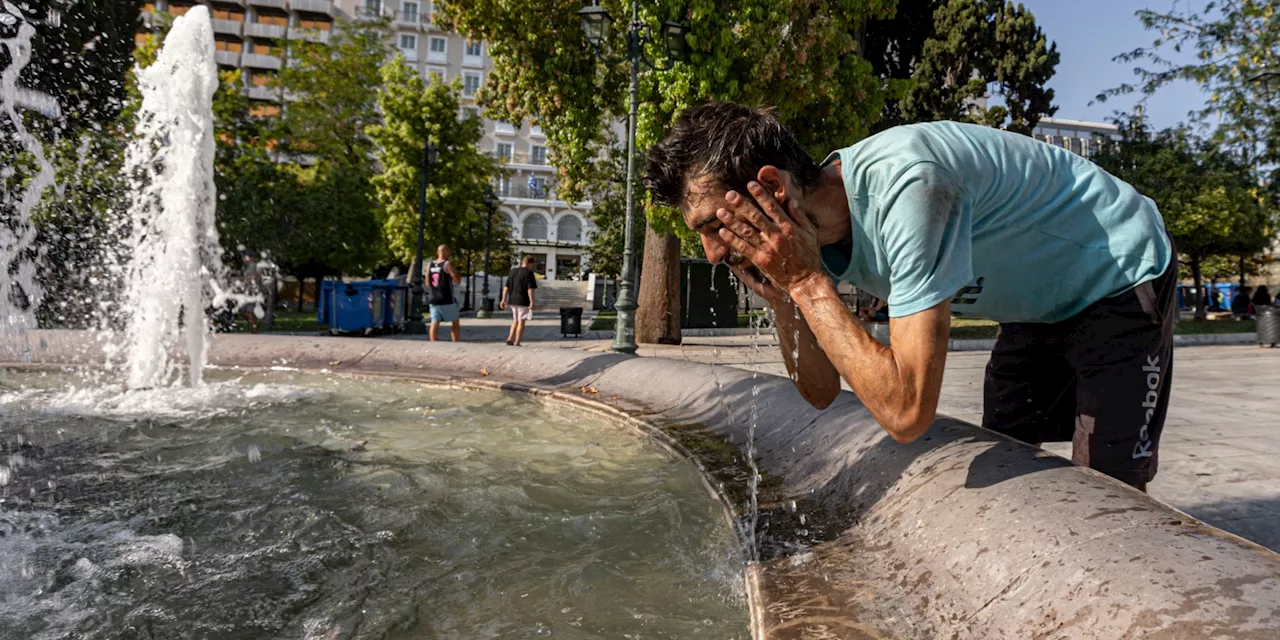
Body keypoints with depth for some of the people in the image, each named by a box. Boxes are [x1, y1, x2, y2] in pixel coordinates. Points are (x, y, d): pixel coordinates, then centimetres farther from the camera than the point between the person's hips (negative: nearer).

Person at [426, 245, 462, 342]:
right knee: (455, 323, 7)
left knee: (434, 324, 1)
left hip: (434, 300, 5)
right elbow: (458, 280, -12)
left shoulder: (429, 265, 8)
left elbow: (428, 283, 14)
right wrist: (455, 271, 5)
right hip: (447, 300, -5)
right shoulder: (447, 264, -10)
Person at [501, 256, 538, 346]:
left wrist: (503, 299, 11)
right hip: (523, 301, -6)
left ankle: (510, 338, 6)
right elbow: (530, 289, -16)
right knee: (521, 322, 2)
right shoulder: (529, 273, -10)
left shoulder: (512, 272, 9)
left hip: (512, 300, 6)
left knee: (515, 321, 19)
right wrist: (531, 302, -16)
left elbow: (506, 287, 9)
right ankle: (517, 343, 1)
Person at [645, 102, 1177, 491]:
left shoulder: (904, 186, -39)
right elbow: (820, 393, -6)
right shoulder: (810, 225, -14)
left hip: (1121, 280, -7)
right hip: (1042, 302, 7)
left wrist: (805, 280, -39)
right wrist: (781, 298, -23)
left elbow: (906, 414, -43)